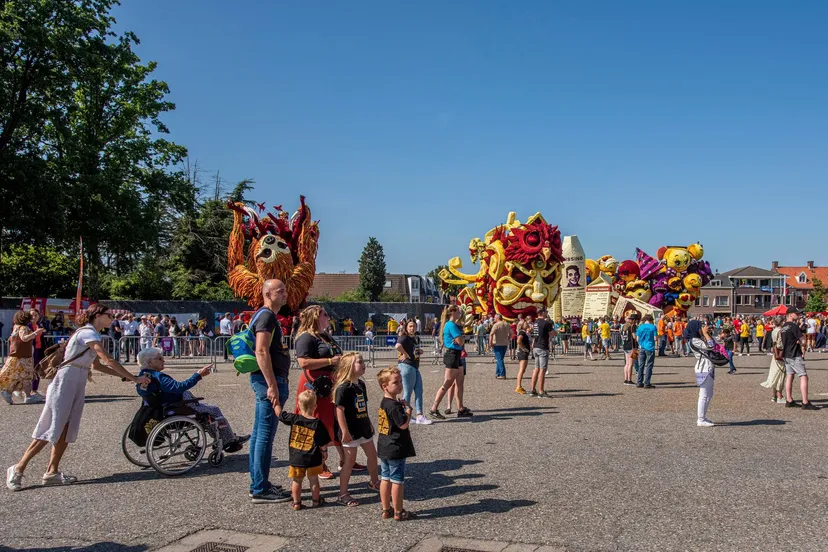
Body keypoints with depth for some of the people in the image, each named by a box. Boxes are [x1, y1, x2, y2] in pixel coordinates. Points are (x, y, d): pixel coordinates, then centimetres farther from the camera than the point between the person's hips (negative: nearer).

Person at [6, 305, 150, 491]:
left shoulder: (91, 334, 17)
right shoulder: (88, 333, -13)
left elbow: (98, 365, 19)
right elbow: (109, 360, -20)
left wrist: (124, 376, 12)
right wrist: (134, 378, -17)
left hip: (77, 385, 10)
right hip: (66, 382, -9)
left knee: (67, 430, 6)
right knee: (52, 429, -8)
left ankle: (52, 472, 11)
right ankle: (18, 469, 2)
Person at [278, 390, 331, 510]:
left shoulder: (293, 419, -11)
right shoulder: (317, 424, -13)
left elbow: (280, 414, 1)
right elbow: (323, 444, -8)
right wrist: (324, 453, 7)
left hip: (296, 458, 1)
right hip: (313, 458, -1)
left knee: (297, 481, 14)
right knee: (313, 480, 15)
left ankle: (296, 503, 21)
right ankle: (316, 501, 26)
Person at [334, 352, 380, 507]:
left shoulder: (361, 384, 6)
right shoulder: (344, 387, -21)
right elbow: (340, 410, -23)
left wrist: (369, 423, 20)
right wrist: (345, 432, -24)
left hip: (363, 428, 9)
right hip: (350, 431, -9)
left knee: (372, 454, 18)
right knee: (350, 460, -2)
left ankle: (374, 482, 40)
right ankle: (343, 495, 9)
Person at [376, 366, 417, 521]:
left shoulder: (384, 403, 9)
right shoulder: (394, 405, -22)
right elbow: (404, 424, -23)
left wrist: (402, 408, 8)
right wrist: (408, 411, -10)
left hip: (384, 448, 9)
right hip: (396, 450, -9)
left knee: (385, 478, 15)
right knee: (397, 480, 1)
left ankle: (386, 510, 24)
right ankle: (398, 512, 10)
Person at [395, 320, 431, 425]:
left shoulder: (416, 338, 16)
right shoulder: (404, 338, -12)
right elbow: (398, 346, -33)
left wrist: (420, 351, 12)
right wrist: (405, 354, -22)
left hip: (415, 367, 9)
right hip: (406, 366, -9)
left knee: (419, 391, 5)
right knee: (407, 392, -1)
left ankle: (420, 416, 6)